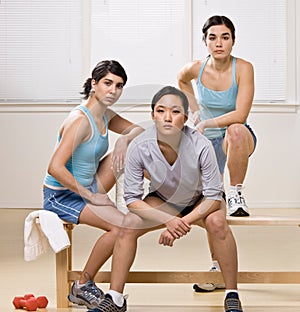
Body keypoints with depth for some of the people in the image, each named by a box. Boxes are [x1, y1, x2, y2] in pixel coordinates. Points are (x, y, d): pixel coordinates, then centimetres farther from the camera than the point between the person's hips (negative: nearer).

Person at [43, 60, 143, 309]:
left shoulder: (105, 115, 3)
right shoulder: (81, 120, -24)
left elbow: (137, 130, 15)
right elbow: (55, 168, -31)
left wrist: (124, 140, -9)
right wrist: (90, 195, -23)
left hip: (86, 188, 8)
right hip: (61, 196, -8)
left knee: (131, 146, 0)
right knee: (122, 225, -26)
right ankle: (82, 287, -11)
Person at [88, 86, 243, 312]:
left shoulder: (200, 145, -34)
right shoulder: (139, 147, -29)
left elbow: (213, 196, -25)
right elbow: (132, 198, -20)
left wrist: (184, 222, -36)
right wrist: (167, 220, -33)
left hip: (201, 200, -2)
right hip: (164, 200, 2)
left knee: (216, 221, -33)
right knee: (128, 225, -21)